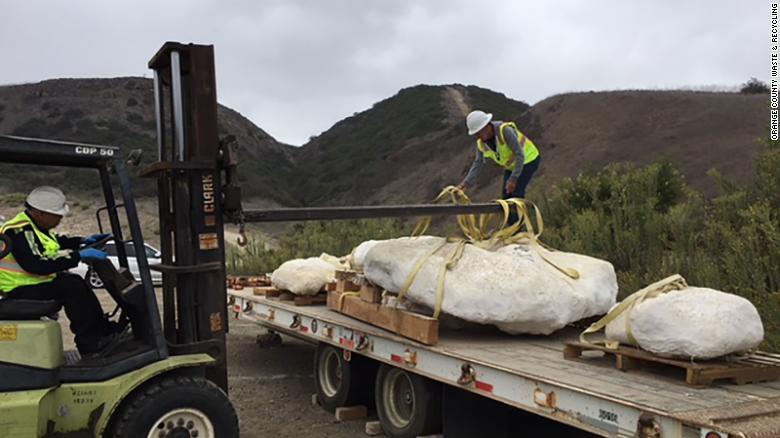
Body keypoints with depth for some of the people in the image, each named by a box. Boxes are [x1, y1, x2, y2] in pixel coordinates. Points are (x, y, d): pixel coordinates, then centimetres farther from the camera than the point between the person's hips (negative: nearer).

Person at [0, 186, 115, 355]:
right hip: (20, 290, -11)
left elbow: (55, 243, 26)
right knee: (71, 287, -22)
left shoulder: (34, 225, 8)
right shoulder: (19, 231, -25)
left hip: (37, 281, 11)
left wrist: (83, 241, 14)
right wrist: (79, 256, -32)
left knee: (77, 283, 11)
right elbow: (38, 265, -34)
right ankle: (90, 343, -16)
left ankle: (103, 329, 10)